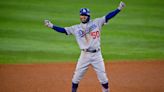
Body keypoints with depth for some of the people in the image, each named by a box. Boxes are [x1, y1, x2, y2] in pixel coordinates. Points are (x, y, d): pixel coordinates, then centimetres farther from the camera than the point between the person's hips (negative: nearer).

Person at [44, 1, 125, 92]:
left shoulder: (96, 22, 4)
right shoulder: (76, 28, 7)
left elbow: (108, 16, -1)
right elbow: (63, 30, 4)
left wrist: (119, 9, -11)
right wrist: (51, 26, -7)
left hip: (97, 54, -1)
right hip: (84, 55, 1)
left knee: (103, 77, 2)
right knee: (76, 77, 3)